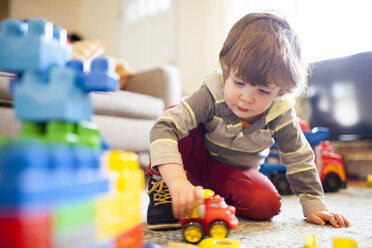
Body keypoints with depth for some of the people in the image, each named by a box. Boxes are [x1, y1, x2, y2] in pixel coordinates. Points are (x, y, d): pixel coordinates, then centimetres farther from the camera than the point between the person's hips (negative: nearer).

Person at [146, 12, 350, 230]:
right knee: (174, 113, -29)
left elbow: (300, 160, -8)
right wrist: (177, 180, -59)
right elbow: (164, 129, -44)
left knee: (267, 205, -26)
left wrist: (314, 206, -9)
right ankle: (161, 189, -22)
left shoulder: (280, 115, -22)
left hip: (237, 173, 3)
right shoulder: (212, 96, -32)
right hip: (196, 162, -2)